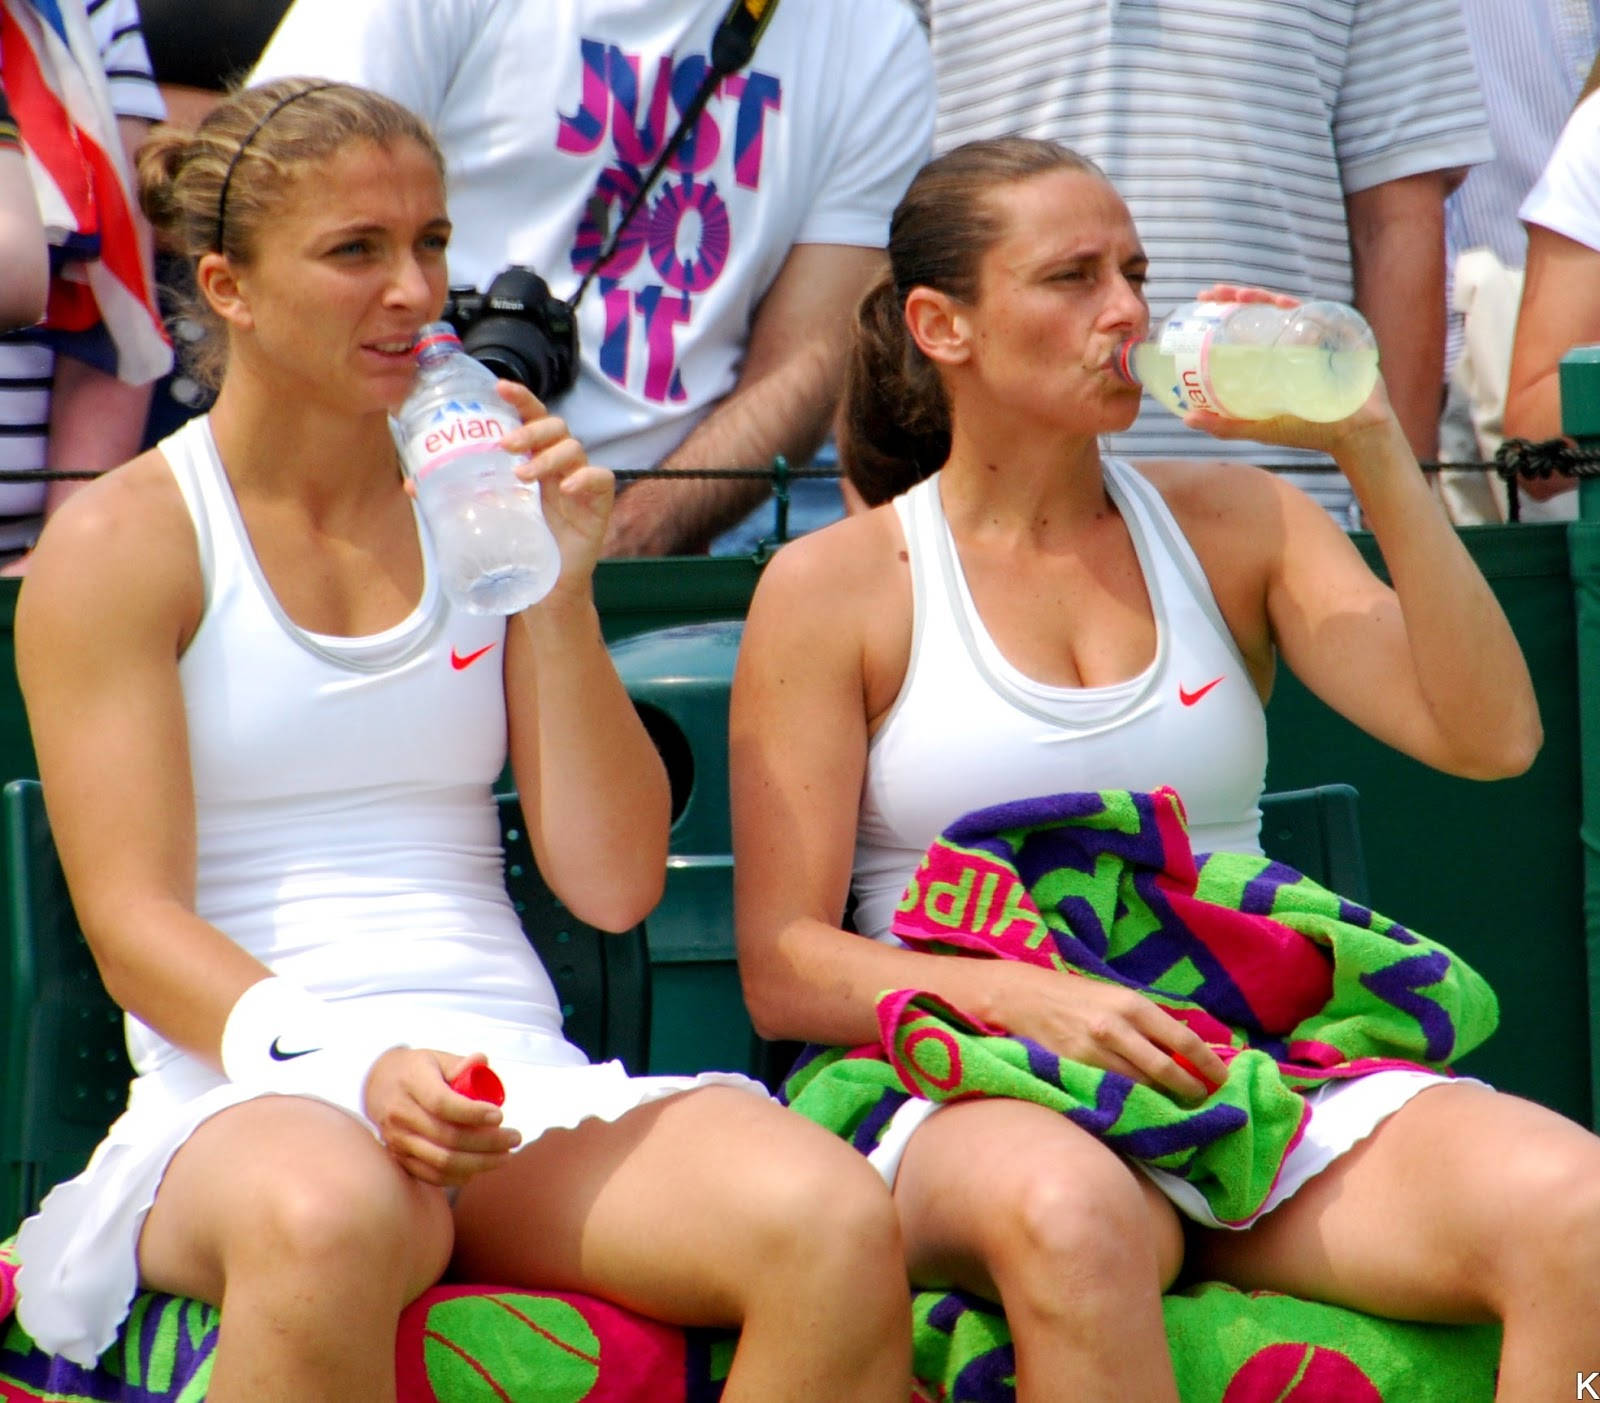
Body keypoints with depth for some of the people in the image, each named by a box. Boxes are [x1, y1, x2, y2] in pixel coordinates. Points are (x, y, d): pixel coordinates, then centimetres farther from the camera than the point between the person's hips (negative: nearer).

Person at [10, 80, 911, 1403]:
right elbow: (132, 921, -4)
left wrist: (561, 591, 0)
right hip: (247, 1096, -4)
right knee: (330, 1222, -43)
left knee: (836, 1224, -29)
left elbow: (614, 886, 12)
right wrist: (353, 1069, -22)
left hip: (516, 1075, 4)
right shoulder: (121, 542, 6)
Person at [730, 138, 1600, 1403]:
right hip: (981, 1097, -3)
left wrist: (1373, 449, -3)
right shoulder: (833, 587, 7)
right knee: (1070, 1214, -41)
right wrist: (1021, 996, -16)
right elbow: (785, 968, 1)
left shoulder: (1233, 525, 16)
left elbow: (1490, 738, 3)